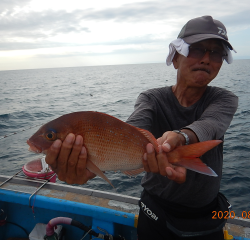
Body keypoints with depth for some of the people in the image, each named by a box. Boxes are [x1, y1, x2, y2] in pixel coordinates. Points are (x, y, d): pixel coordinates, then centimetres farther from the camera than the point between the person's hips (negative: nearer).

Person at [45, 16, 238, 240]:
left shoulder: (225, 100, -9)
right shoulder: (152, 99, -13)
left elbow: (210, 125, -32)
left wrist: (181, 137, -54)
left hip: (208, 217, 2)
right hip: (156, 213, -1)